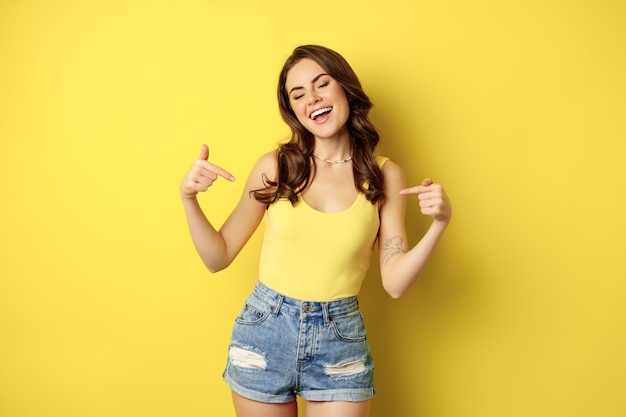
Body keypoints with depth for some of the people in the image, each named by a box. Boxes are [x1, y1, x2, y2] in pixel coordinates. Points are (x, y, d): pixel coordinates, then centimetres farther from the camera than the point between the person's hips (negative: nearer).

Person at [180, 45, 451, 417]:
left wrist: (439, 224, -20)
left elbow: (395, 283, -7)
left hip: (340, 340, 0)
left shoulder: (385, 176, -4)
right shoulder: (274, 167, -5)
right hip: (264, 332, 1)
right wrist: (189, 198, -14)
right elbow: (218, 257, -1)